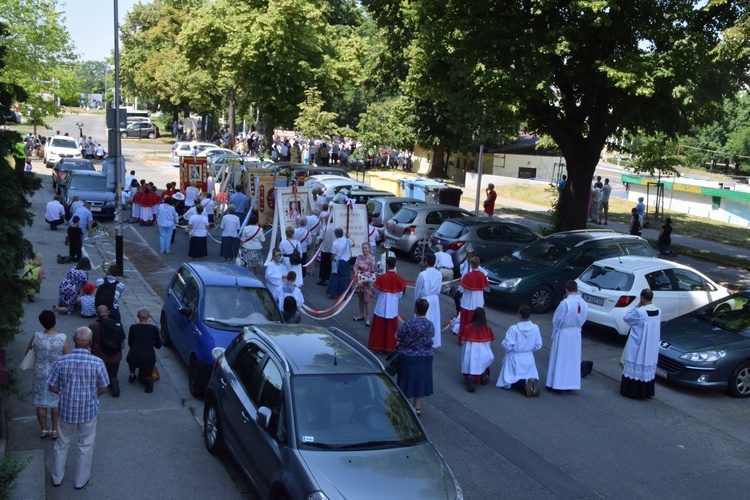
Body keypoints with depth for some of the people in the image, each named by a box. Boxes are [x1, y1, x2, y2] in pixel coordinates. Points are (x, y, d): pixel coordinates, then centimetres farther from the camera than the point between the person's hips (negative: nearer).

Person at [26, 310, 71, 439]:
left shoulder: (36, 337, -13)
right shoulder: (63, 339, -20)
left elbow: (28, 354, 3)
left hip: (40, 374, 1)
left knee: (41, 402, 17)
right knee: (56, 402, 16)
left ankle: (44, 429, 29)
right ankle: (55, 430, 25)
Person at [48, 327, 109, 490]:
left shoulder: (61, 361, -16)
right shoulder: (97, 363, -20)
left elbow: (52, 387, -6)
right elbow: (103, 389, -9)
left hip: (66, 410, 2)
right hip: (88, 411, -2)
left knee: (61, 445, 23)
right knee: (85, 447, 18)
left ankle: (57, 478, 39)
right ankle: (80, 481, 31)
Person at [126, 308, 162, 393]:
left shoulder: (133, 327, -1)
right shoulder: (154, 328, 0)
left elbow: (130, 344, 11)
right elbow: (158, 345, 9)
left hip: (134, 360, 0)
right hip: (149, 360, 0)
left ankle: (132, 375, 31)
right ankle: (147, 379, 0)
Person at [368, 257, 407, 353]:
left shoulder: (382, 277, -16)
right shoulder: (399, 278, -7)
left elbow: (376, 291, -5)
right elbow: (400, 294, 0)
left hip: (382, 306, -2)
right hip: (393, 307, 2)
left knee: (380, 326, 10)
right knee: (391, 327, 12)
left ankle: (377, 346, 16)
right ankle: (389, 346, 19)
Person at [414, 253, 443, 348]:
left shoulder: (422, 274, -20)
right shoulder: (439, 274, -6)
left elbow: (417, 289, -10)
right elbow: (439, 288, 4)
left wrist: (416, 300, 5)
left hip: (424, 299, -5)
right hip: (435, 299, 5)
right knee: (434, 320, 15)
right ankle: (434, 342, 23)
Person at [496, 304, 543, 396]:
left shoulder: (513, 329, -21)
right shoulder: (535, 328, -8)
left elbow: (507, 345, -21)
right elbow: (538, 345, -1)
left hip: (515, 358, -4)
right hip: (529, 358, 4)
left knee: (510, 380, 12)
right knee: (529, 377, 23)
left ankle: (524, 384, -21)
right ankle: (533, 382, -14)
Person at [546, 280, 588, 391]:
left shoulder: (565, 303, -21)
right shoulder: (584, 304, -3)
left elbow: (556, 320, -12)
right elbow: (583, 320, 5)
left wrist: (554, 334, 4)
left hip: (563, 333, -5)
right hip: (576, 333, 5)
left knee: (560, 358, 4)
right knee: (573, 359, 14)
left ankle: (557, 383, 8)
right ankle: (570, 383, 20)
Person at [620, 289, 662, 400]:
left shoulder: (639, 312, -22)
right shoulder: (658, 311, -2)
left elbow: (626, 318, -7)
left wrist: (637, 306, -5)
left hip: (637, 345, -6)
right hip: (651, 347, 6)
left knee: (635, 366, 5)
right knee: (648, 366, 14)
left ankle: (631, 391, 12)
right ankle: (646, 392, 22)